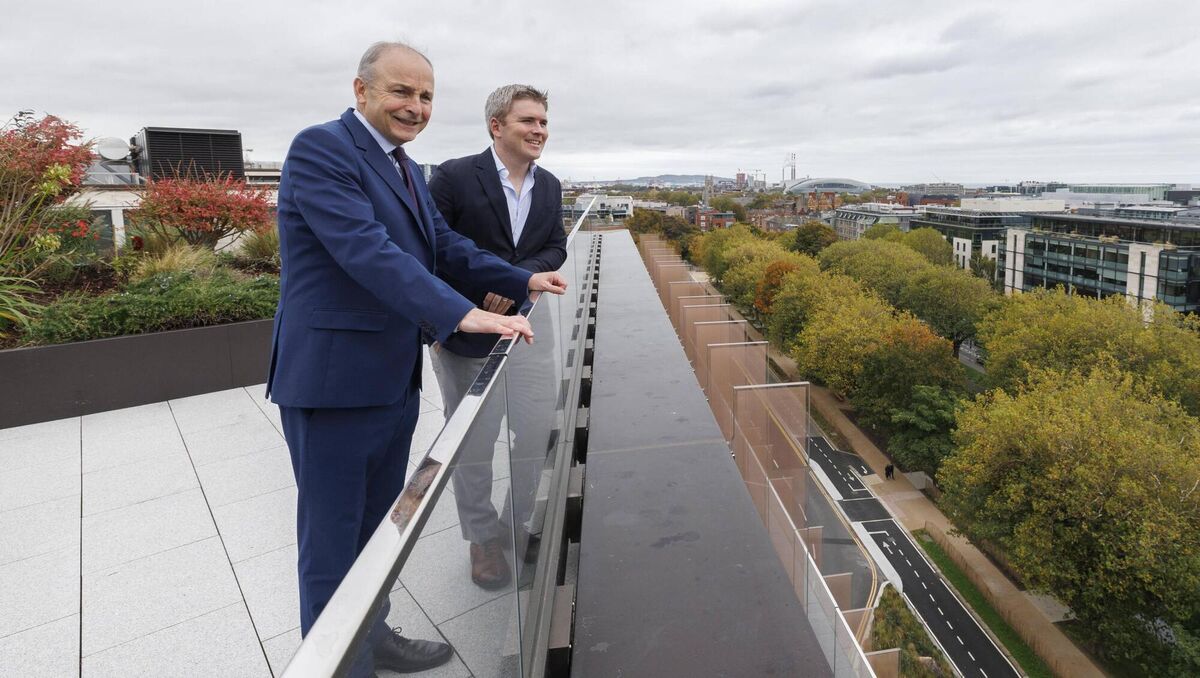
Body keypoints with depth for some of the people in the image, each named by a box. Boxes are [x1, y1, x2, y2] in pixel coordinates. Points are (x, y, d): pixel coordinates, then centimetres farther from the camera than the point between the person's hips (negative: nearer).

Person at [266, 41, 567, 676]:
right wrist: (462, 314, -34)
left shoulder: (405, 168, 13)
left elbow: (443, 244, 17)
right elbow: (368, 249, -26)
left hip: (395, 379, 9)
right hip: (335, 379, -9)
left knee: (377, 527, 22)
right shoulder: (320, 148, -14)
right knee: (332, 541, 6)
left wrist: (524, 280, 10)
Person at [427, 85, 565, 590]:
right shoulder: (455, 177, -11)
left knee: (536, 434, 12)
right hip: (465, 336, -5)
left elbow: (555, 249, 3)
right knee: (472, 445, 10)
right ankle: (483, 538, 30)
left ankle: (520, 524, 35)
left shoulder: (549, 186, 7)